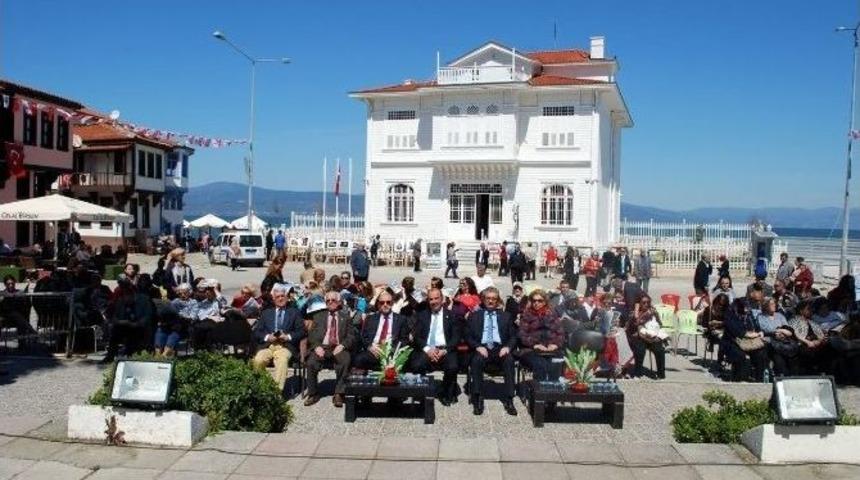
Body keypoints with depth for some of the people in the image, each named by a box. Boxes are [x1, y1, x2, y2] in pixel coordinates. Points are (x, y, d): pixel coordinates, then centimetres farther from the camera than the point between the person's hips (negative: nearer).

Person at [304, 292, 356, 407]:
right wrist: (316, 346, -8)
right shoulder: (319, 315, 21)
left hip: (339, 348, -1)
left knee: (345, 361, -34)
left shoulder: (345, 316, 17)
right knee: (311, 363, -29)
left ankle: (338, 394, -20)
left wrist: (342, 345, -11)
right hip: (322, 347, 1)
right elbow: (312, 334, 12)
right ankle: (313, 394, -9)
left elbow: (351, 335, 8)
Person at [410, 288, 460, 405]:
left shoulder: (451, 315, 11)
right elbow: (416, 336, 6)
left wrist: (445, 350, -13)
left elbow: (456, 337, 3)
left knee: (452, 367, -31)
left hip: (445, 349, -1)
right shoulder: (422, 315, 15)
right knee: (416, 366, -30)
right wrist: (427, 349, -12)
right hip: (426, 350, 1)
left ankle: (444, 394, -1)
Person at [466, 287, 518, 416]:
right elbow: (468, 336, 8)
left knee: (509, 360, -32)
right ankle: (478, 399, -29)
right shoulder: (474, 316, 16)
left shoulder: (505, 316, 19)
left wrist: (508, 347, -9)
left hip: (500, 349, 1)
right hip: (482, 348, -1)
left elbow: (513, 336, 12)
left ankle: (508, 400, -28)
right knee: (477, 360, -35)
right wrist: (478, 347, -11)